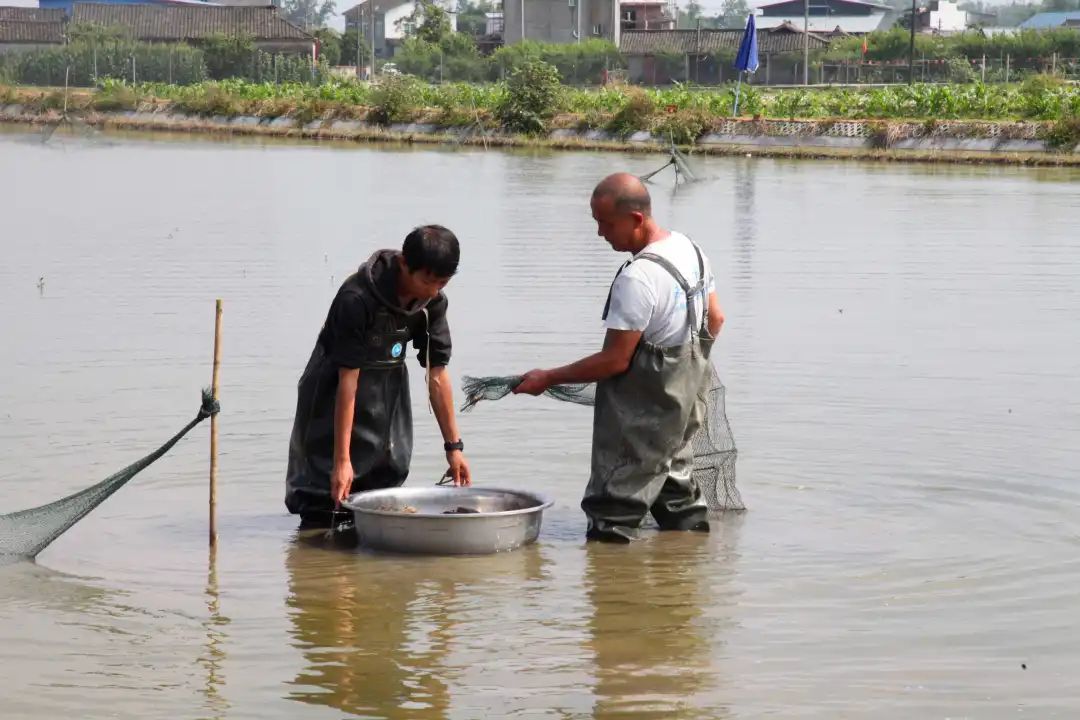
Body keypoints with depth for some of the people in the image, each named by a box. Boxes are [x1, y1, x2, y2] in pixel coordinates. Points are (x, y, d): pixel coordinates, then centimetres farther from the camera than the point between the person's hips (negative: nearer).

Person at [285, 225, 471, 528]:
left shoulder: (434, 301, -12)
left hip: (389, 387, 6)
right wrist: (342, 459, -28)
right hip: (333, 388, -6)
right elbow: (348, 379, -29)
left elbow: (437, 374, -5)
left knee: (389, 477, 10)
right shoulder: (357, 298, -31)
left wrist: (454, 446, -4)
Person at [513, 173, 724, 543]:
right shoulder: (690, 249, 2)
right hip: (687, 395, 10)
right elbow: (715, 319, 14)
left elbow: (615, 360, -24)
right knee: (674, 483, 23)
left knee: (615, 505, -4)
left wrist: (547, 378, -16)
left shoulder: (637, 279, -27)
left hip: (644, 406, -10)